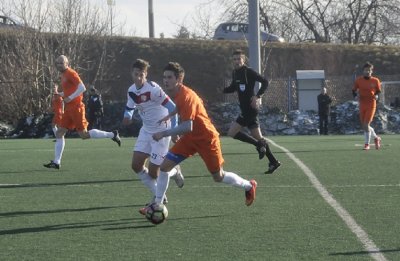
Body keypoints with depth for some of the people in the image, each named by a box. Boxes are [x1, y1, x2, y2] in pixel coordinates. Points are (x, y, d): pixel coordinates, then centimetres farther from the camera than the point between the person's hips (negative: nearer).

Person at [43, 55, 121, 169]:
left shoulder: (70, 73, -11)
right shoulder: (63, 75, 16)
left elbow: (82, 88, -21)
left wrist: (69, 98, -21)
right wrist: (62, 94, 11)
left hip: (76, 107, -9)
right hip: (69, 108, 9)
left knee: (83, 134, -9)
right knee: (59, 133, 4)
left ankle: (112, 135, 3)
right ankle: (56, 162, 4)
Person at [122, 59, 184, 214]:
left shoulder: (152, 89, -22)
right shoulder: (131, 90, 0)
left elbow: (171, 107, -22)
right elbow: (130, 107, 19)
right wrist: (127, 116, -4)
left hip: (161, 131, -7)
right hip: (146, 130, 7)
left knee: (152, 173, -6)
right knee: (136, 165, -2)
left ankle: (175, 172, 28)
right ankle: (158, 197, 12)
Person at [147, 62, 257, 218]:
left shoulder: (186, 96, -29)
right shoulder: (175, 94, -1)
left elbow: (187, 127, -36)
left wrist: (164, 134, -36)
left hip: (206, 139, -8)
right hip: (190, 138, 8)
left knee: (218, 177, 6)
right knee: (164, 166, -6)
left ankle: (249, 186, 32)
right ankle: (157, 204, -1)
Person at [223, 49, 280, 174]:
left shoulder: (249, 72, -11)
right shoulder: (235, 73, 13)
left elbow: (265, 82, -14)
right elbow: (233, 87, 28)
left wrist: (257, 96, -22)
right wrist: (223, 90, 9)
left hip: (250, 109, -9)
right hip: (245, 110, 9)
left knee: (232, 132, -13)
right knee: (258, 137, 9)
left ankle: (259, 144, -8)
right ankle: (273, 162, 13)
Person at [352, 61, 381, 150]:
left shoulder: (375, 81, -2)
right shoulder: (358, 80, 2)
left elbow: (378, 91, 10)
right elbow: (353, 91, 11)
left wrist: (377, 96, -11)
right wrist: (356, 96, -9)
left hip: (371, 105, -3)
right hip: (362, 105, 3)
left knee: (366, 124, -14)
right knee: (363, 126, 7)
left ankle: (367, 144, -3)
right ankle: (376, 138, 32)